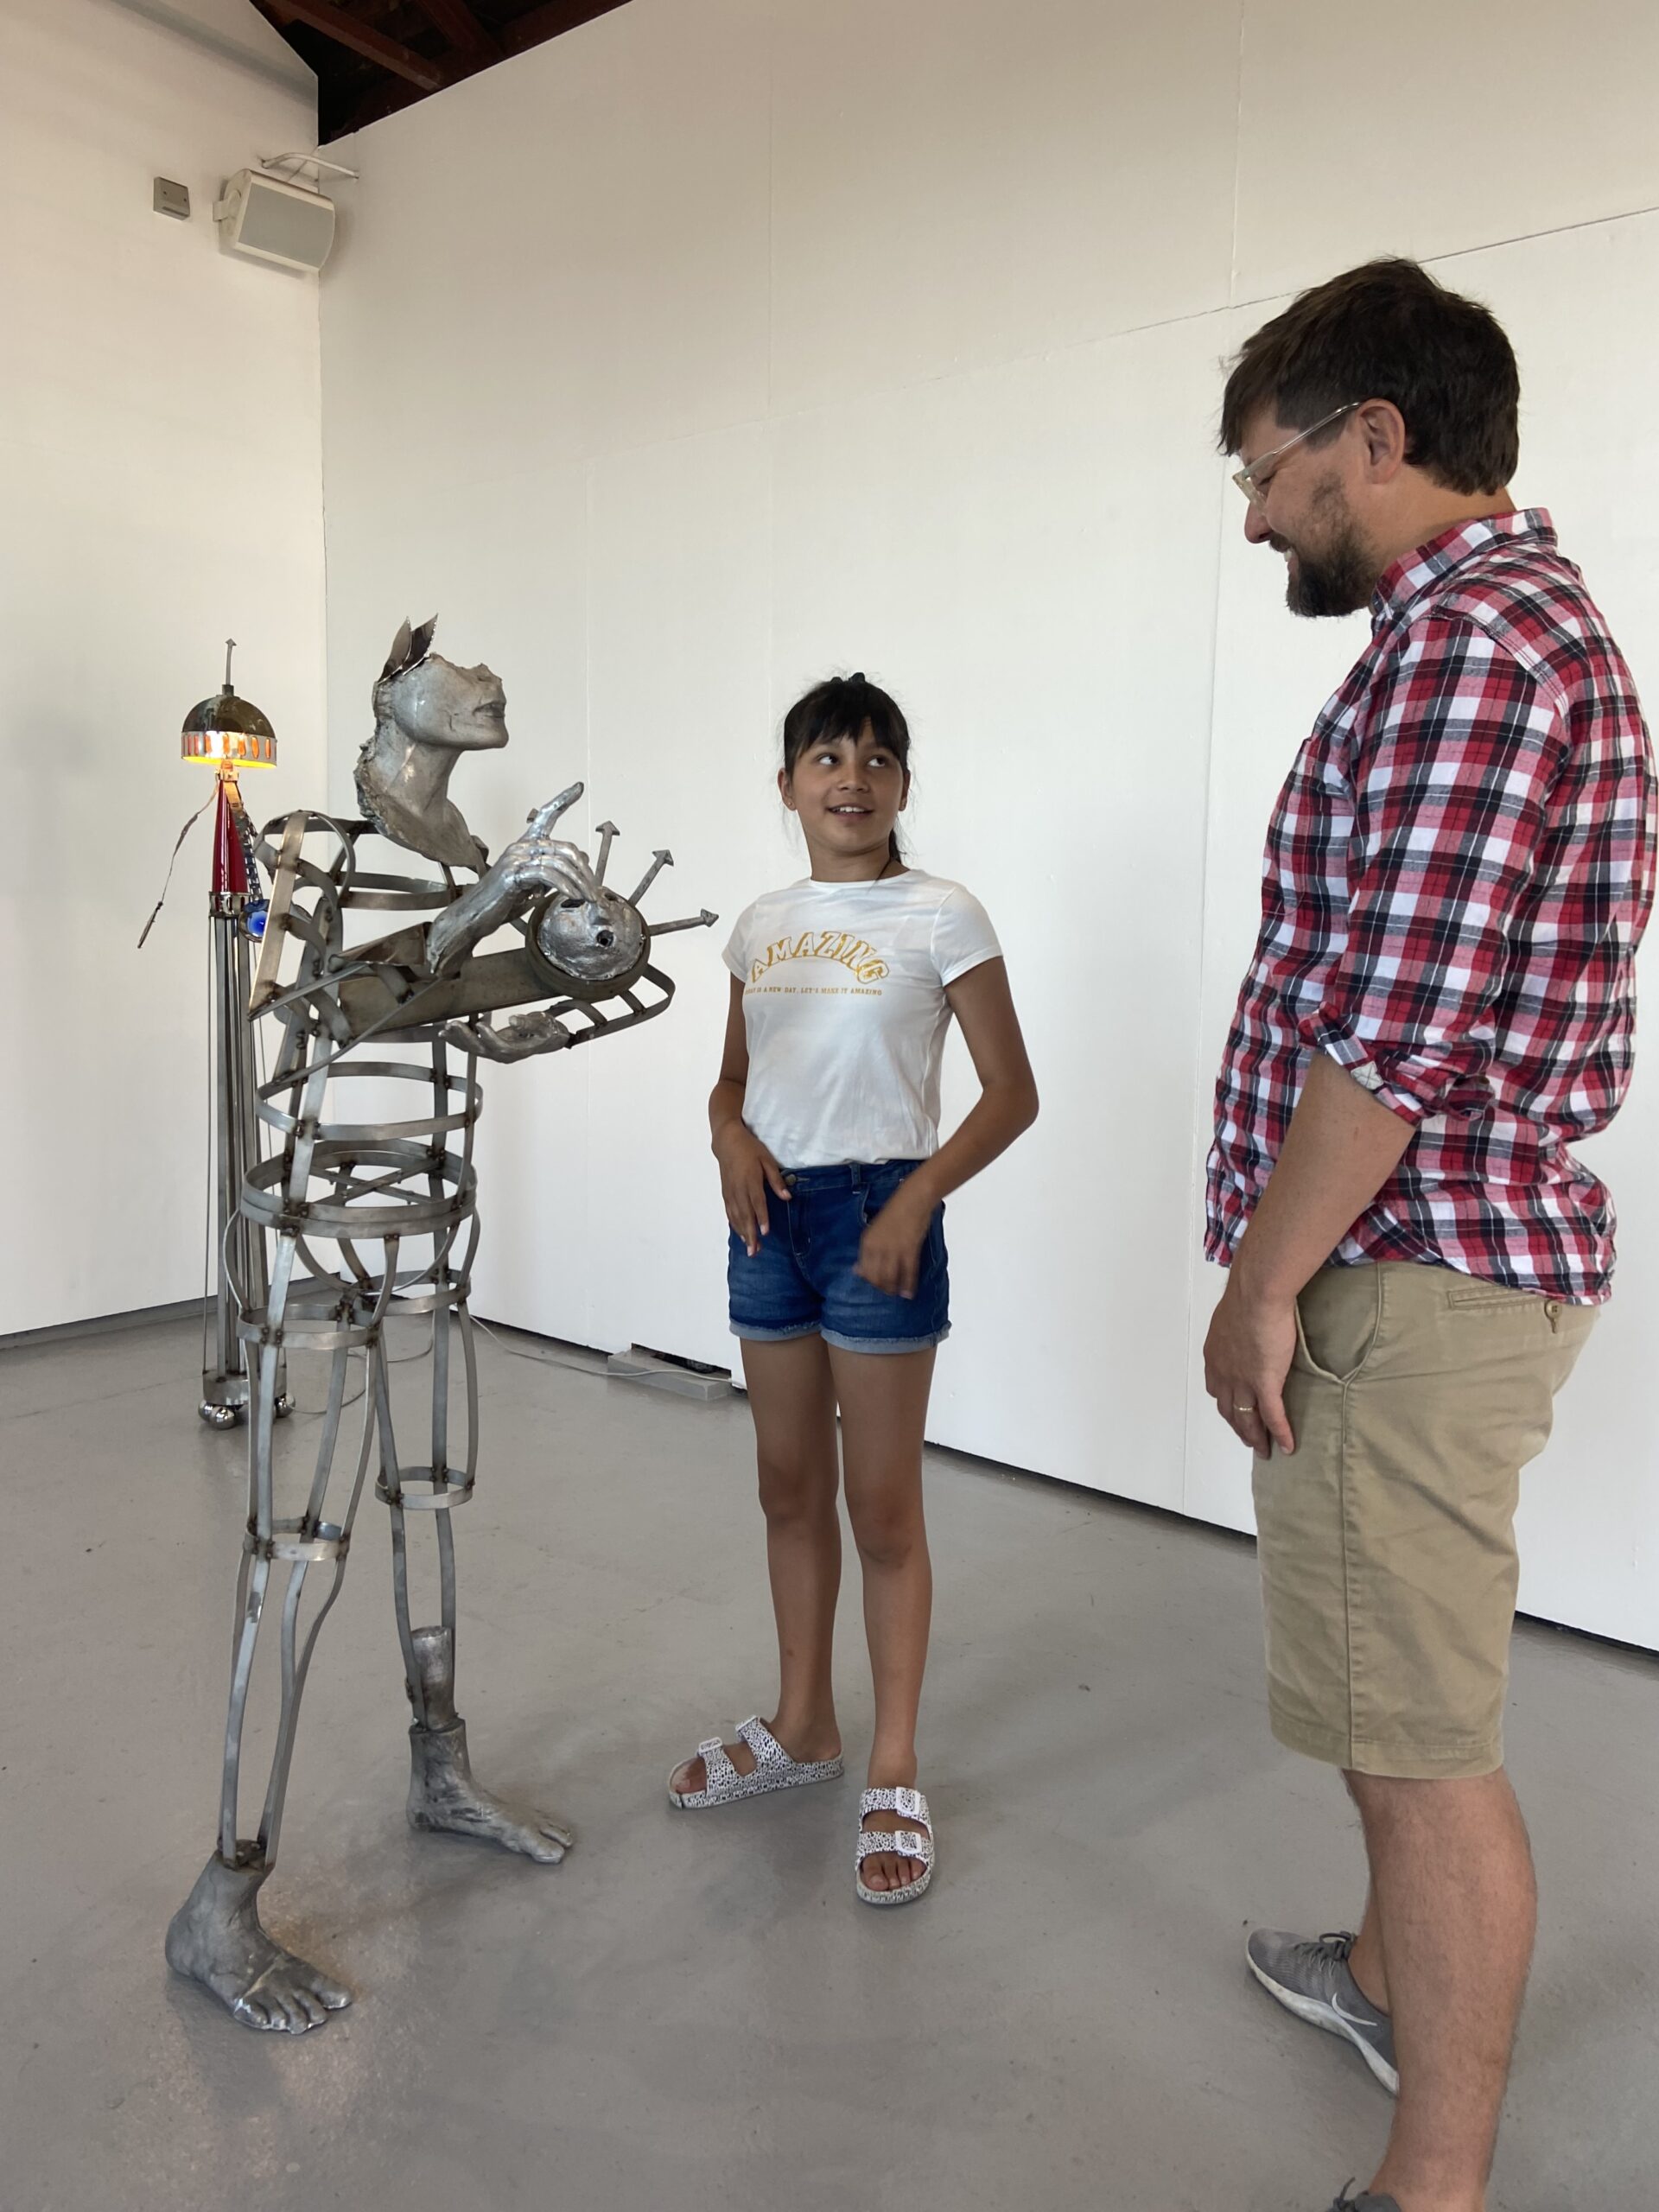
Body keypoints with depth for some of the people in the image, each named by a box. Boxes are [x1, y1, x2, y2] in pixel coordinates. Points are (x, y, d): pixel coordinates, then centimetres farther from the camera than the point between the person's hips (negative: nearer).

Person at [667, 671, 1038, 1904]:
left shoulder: (941, 919, -6)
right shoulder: (762, 926, 9)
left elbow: (1012, 1095, -7)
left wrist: (914, 1202, -17)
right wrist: (731, 1136, -5)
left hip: (878, 1215, -5)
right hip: (770, 1214, 6)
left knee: (882, 1508, 3)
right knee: (789, 1490, 16)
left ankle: (896, 1776, 19)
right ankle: (802, 1728, 34)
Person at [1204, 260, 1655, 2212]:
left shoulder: (1463, 642, -16)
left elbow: (1390, 1034, -24)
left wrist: (1264, 1284, -15)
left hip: (1407, 1278, -11)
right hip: (1446, 1252, 11)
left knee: (1422, 1736, 1)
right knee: (1386, 1675, 25)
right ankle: (1395, 1976, 47)